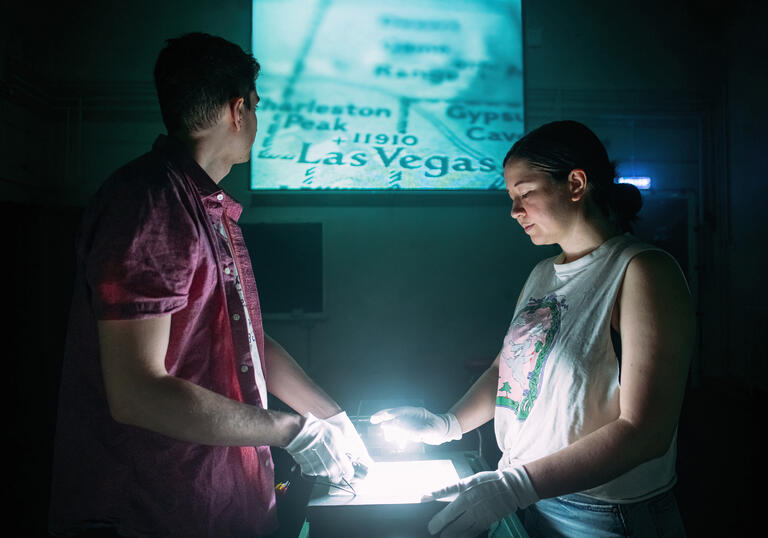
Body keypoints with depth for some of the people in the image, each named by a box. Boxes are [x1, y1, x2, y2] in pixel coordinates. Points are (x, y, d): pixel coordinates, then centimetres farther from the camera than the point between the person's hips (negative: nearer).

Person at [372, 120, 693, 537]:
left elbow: (645, 432, -23)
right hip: (526, 498, 7)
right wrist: (446, 425, -2)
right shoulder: (542, 275, 7)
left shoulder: (642, 272, -17)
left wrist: (516, 486, -29)